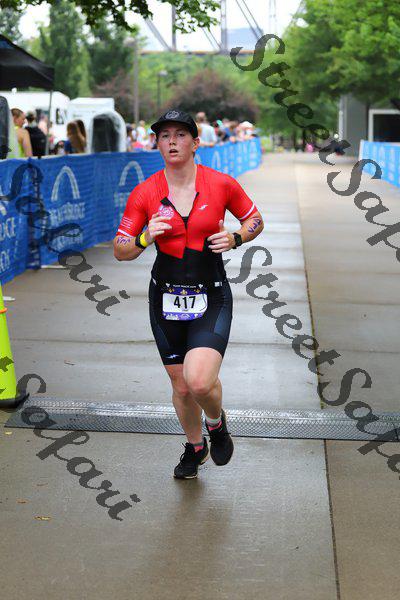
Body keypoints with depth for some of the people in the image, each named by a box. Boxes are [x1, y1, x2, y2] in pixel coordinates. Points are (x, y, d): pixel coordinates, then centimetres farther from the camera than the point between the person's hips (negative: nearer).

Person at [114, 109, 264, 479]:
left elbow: (256, 221, 10)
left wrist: (234, 239, -10)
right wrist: (145, 239, -20)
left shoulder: (221, 184, -6)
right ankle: (195, 448, 40)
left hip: (212, 298, -2)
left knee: (200, 381, -21)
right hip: (166, 297, 2)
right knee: (181, 387, 11)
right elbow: (120, 251, 1)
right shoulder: (144, 193, -4)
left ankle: (217, 423, 14)